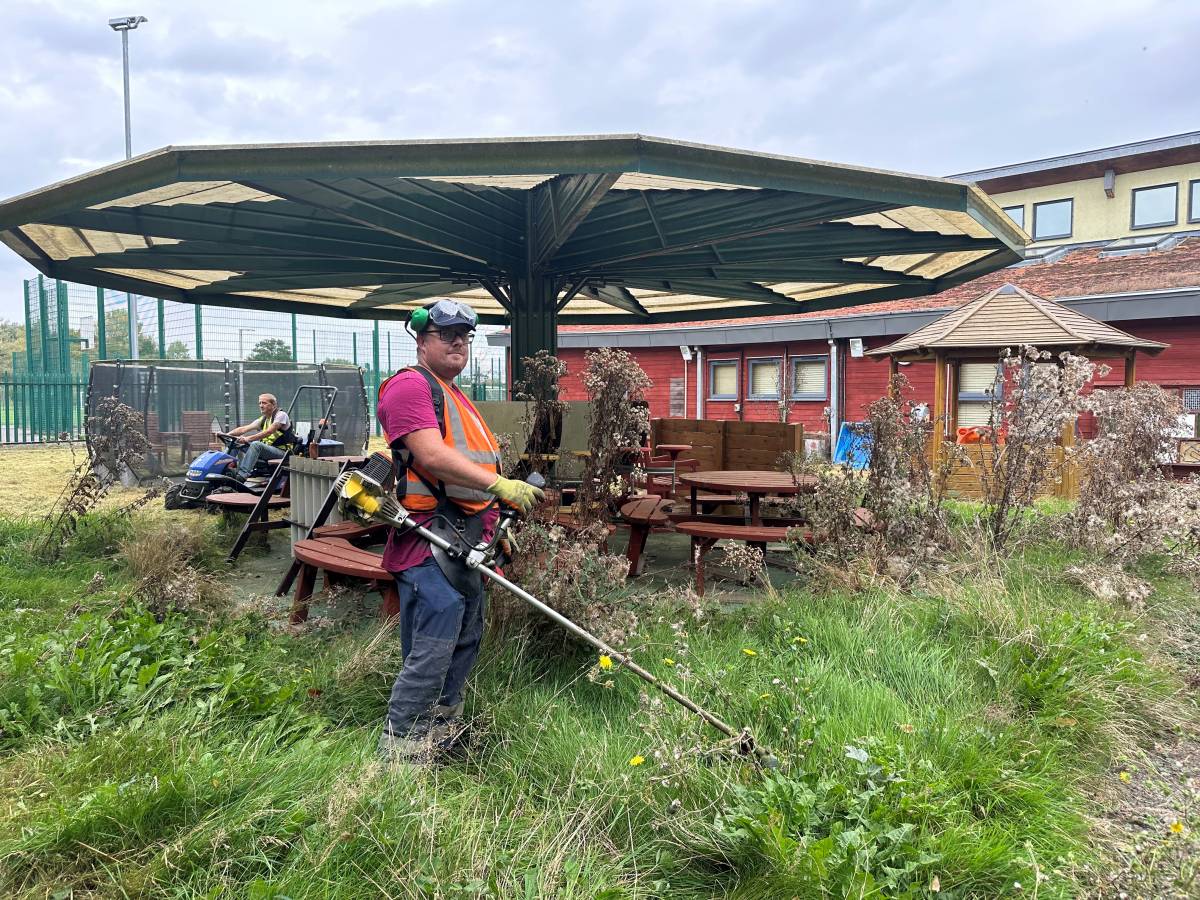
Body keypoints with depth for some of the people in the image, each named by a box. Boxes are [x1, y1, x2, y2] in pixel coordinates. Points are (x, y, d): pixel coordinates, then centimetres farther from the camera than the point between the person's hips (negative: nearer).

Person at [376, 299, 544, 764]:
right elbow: (432, 455, -24)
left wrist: (494, 524, 22)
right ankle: (398, 749, 5)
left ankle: (443, 731, 31)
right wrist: (500, 485, -31)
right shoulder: (410, 386, -10)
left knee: (466, 641, 17)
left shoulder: (456, 397, 22)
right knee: (432, 652, -9)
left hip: (465, 542, 11)